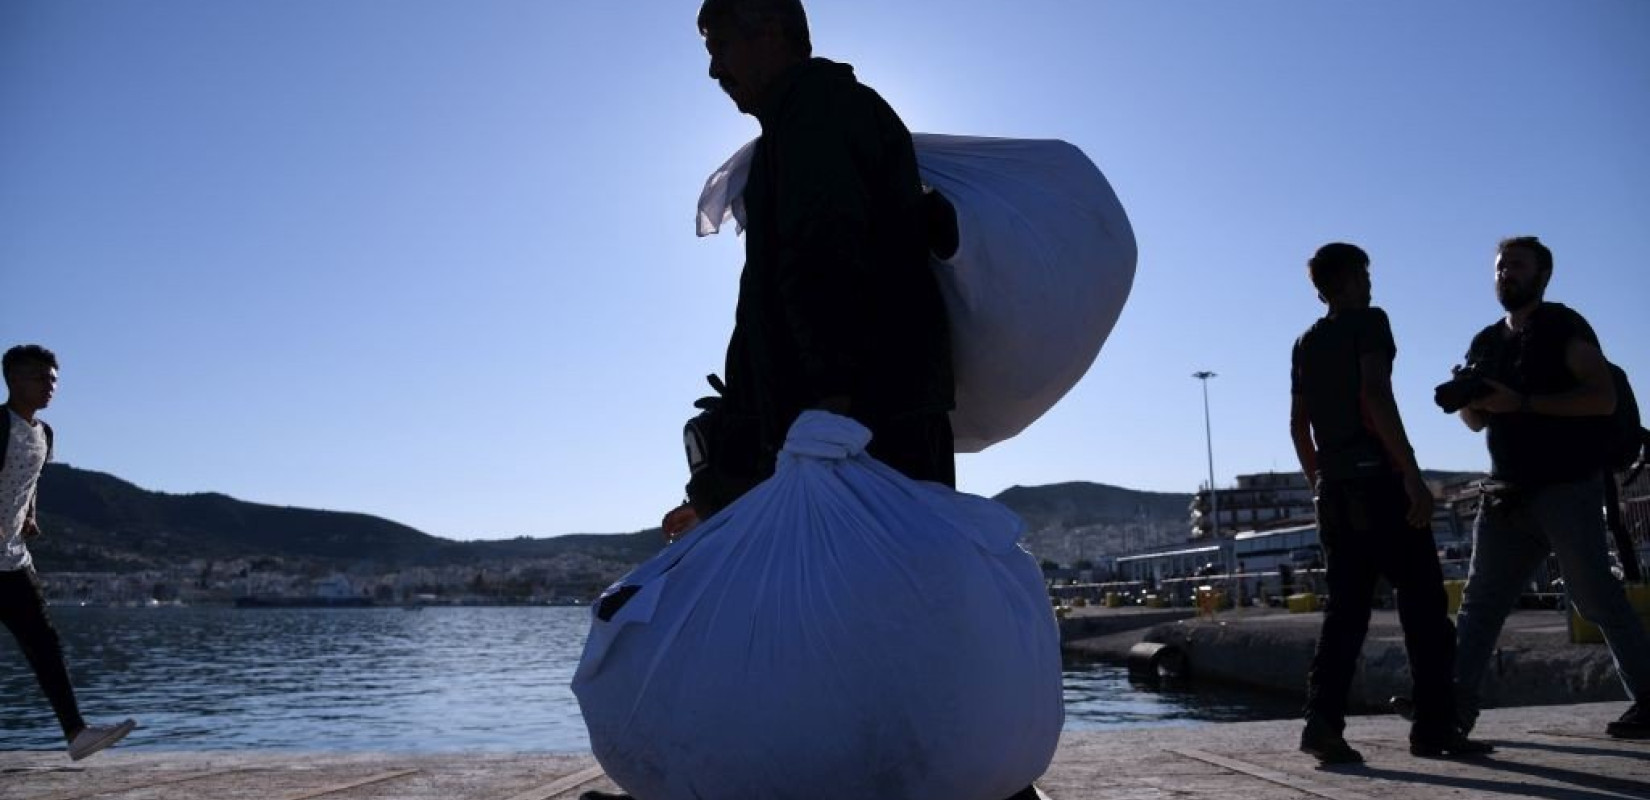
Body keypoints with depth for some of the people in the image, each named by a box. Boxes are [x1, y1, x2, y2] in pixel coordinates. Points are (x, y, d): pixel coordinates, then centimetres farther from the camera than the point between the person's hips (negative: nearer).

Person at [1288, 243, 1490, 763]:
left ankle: (1324, 720, -8)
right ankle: (1434, 728, 5)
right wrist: (1412, 474, -18)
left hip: (1334, 487, 6)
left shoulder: (1305, 344, 18)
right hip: (1379, 479, -6)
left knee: (1346, 605, 4)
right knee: (1423, 603, 2)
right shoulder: (1368, 322, -1)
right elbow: (1377, 397, -16)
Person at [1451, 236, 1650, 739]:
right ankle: (1456, 703, 5)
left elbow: (1604, 397, -14)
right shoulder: (1486, 343, 16)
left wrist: (1523, 402, -21)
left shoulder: (1563, 327, -3)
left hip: (1567, 486, -6)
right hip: (1508, 493, 6)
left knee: (1596, 597, -4)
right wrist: (1465, 399, -2)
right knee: (1480, 601, 3)